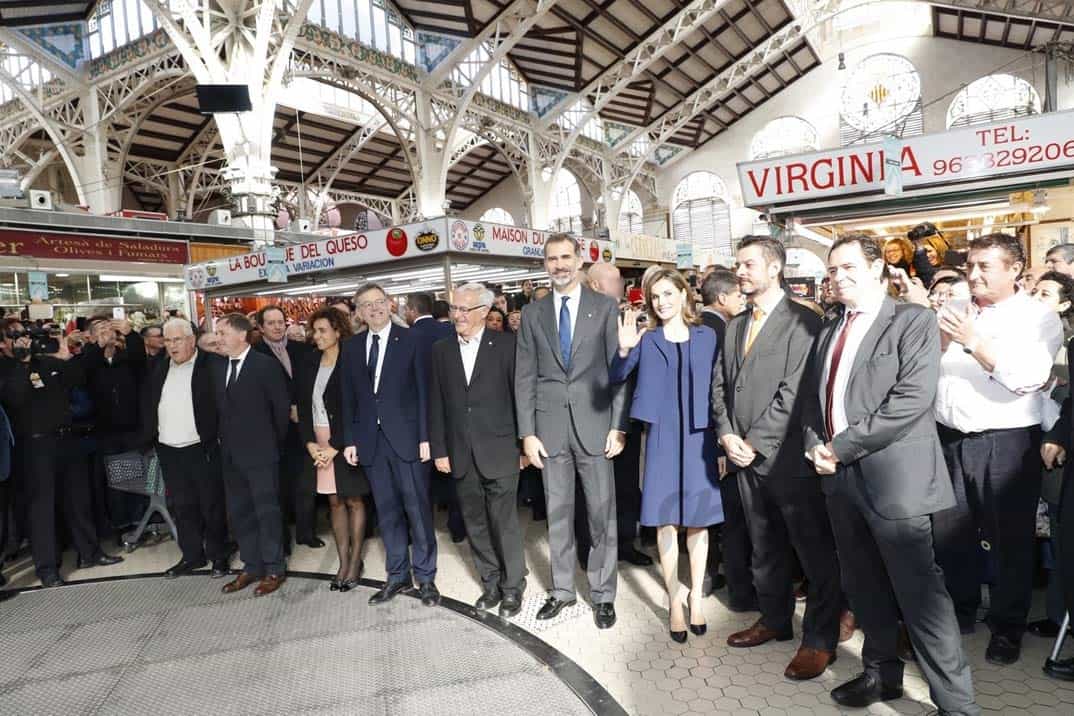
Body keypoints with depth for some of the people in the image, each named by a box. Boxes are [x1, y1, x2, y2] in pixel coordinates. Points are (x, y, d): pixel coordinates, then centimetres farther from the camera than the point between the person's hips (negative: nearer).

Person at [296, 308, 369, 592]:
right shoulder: (307, 363, 5)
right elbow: (302, 407, 7)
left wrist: (335, 446, -15)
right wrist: (310, 442, -4)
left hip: (345, 443, -5)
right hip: (317, 443, 5)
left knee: (354, 501, 5)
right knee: (334, 502, 10)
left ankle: (355, 561, 16)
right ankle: (343, 562, 18)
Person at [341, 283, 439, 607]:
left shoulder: (409, 339, -1)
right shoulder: (351, 347, 10)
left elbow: (423, 390, -4)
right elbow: (349, 397, 11)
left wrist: (425, 436, -10)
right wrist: (350, 440, 5)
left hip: (406, 436, -3)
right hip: (371, 440, 4)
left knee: (417, 508, 2)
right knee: (387, 511, 11)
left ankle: (425, 577, 15)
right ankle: (398, 574, 24)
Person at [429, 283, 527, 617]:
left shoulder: (506, 344, -4)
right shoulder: (441, 349, 7)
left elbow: (519, 394, -4)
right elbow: (436, 403, 7)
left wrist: (524, 442, -5)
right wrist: (439, 450, 3)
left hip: (499, 450, -4)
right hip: (461, 454, 4)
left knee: (504, 522, 3)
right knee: (475, 523, 13)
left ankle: (512, 586, 22)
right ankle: (491, 583, 29)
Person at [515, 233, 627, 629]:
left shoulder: (605, 307, 1)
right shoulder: (533, 313, 7)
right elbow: (524, 376, 5)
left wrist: (618, 426, -7)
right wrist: (527, 433, -1)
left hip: (594, 423, -2)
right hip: (550, 425, 2)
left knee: (601, 514, 6)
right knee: (557, 513, 12)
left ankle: (603, 594, 21)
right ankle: (561, 589, 27)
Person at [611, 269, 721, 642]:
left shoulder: (707, 337, 4)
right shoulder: (647, 339, 1)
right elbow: (616, 378, -9)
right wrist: (624, 349, -27)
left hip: (699, 436, 1)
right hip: (662, 437, -1)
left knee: (698, 518, 9)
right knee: (666, 520, 5)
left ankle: (696, 598, 26)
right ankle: (674, 601, 19)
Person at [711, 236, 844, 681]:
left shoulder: (802, 322, -9)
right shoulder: (735, 326, 15)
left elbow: (794, 392, -16)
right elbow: (720, 385, 12)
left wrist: (754, 442, -15)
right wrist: (727, 435, -3)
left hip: (788, 456, -7)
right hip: (746, 456, 7)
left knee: (815, 550, 4)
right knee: (764, 547, 18)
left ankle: (820, 639, 19)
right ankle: (775, 620, 35)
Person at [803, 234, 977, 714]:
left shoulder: (913, 320, -5)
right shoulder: (828, 331, 16)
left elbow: (912, 399, -17)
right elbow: (812, 398, 18)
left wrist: (842, 446, -16)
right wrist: (815, 445, -1)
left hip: (892, 474, -6)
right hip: (839, 476, 7)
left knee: (920, 594, -2)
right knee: (863, 588, 17)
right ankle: (881, 673, 34)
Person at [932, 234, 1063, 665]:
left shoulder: (1038, 317, -2)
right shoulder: (952, 312, 10)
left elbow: (1028, 379, -17)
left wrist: (975, 344, -21)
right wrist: (938, 340, -9)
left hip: (1007, 443, -4)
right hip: (950, 439, 4)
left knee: (1010, 539, 8)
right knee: (950, 533, 14)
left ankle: (1007, 626, 25)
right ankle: (961, 611, 32)